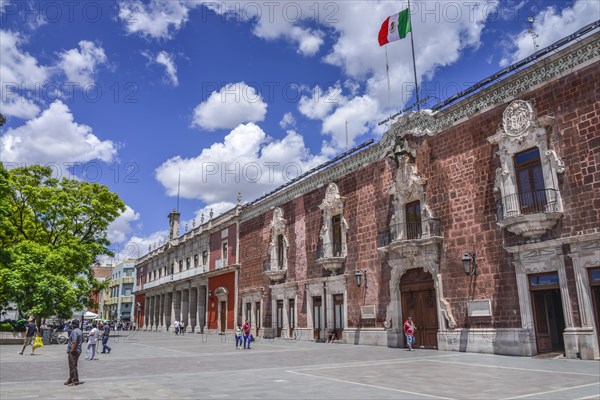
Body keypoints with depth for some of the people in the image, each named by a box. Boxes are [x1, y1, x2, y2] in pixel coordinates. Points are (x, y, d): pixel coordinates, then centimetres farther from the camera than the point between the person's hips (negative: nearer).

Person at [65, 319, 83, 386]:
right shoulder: (80, 331, 12)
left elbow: (74, 343, -26)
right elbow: (82, 340, 24)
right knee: (72, 366, 19)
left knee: (73, 366, -3)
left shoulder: (74, 331, -19)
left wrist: (71, 351, -19)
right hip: (78, 350, 10)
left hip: (73, 351, -10)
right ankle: (71, 379, 28)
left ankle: (75, 381, 1)